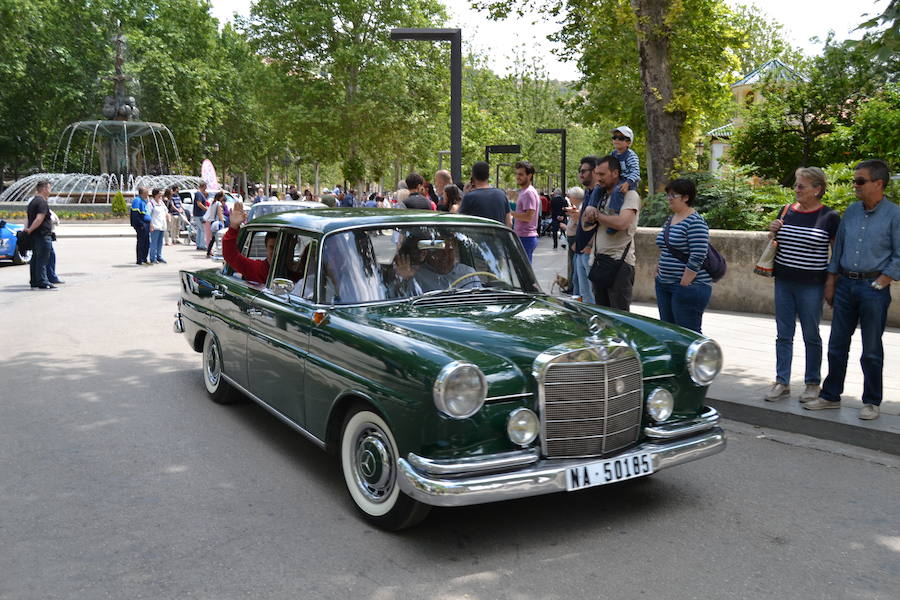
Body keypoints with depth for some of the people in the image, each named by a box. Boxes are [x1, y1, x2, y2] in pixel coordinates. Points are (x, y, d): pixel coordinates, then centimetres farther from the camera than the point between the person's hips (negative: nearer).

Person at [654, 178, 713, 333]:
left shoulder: (695, 222, -13)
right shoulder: (671, 219, 14)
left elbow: (697, 258, -19)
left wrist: (683, 285, -19)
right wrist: (659, 271, 15)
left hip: (688, 287, -9)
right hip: (664, 285, 9)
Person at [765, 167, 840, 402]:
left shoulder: (829, 217, -6)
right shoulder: (787, 212, 7)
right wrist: (773, 233, -3)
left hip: (811, 285, -4)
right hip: (784, 282, 4)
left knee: (811, 337, 7)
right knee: (784, 335, 8)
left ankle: (813, 384, 19)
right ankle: (782, 383, 16)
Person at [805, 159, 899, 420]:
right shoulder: (851, 211, 8)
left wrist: (878, 284, -12)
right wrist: (831, 283, 10)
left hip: (874, 288, -5)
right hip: (845, 284, 5)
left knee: (871, 350, 4)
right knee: (837, 345, 10)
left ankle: (871, 402, 17)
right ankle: (830, 396, 21)